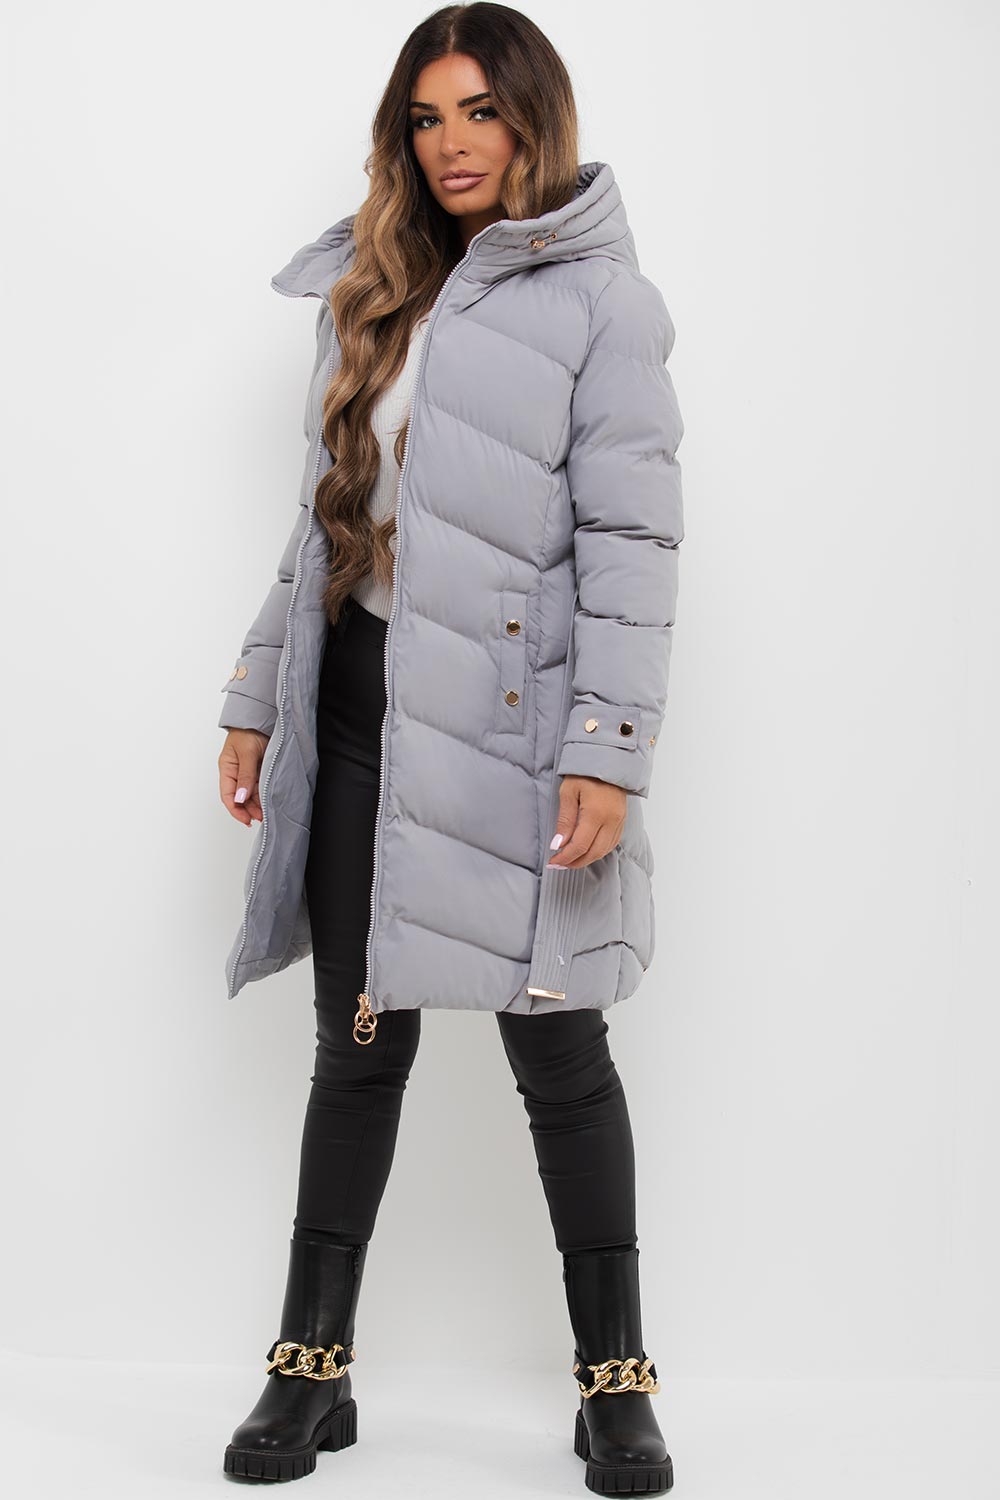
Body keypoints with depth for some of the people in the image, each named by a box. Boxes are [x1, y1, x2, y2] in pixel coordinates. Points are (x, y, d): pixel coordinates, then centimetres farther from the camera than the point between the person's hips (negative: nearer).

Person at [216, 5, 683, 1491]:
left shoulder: (600, 298, -3)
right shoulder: (375, 295, 16)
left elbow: (632, 536, -10)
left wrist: (609, 751, -17)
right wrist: (258, 698, 14)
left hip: (510, 721, -5)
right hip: (363, 705, 5)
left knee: (558, 1050, 3)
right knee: (361, 1042, 10)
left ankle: (615, 1380, 17)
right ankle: (313, 1368, 22)